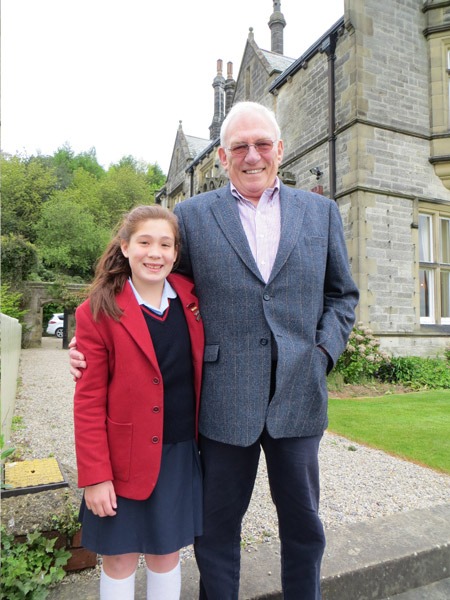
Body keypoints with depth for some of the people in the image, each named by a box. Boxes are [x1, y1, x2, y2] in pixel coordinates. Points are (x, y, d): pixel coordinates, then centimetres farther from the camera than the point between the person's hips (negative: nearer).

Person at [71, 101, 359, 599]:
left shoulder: (321, 211, 7)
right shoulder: (191, 215, 1)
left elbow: (342, 294, 12)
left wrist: (325, 352, -2)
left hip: (298, 397, 2)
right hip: (224, 400, -1)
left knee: (303, 526, 20)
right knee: (216, 530, 17)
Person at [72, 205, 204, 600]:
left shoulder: (191, 297, -1)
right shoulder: (98, 313, -12)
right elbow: (89, 402, -10)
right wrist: (95, 476, -10)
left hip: (180, 454, 3)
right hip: (125, 459, -3)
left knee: (167, 553, 18)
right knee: (121, 558, 14)